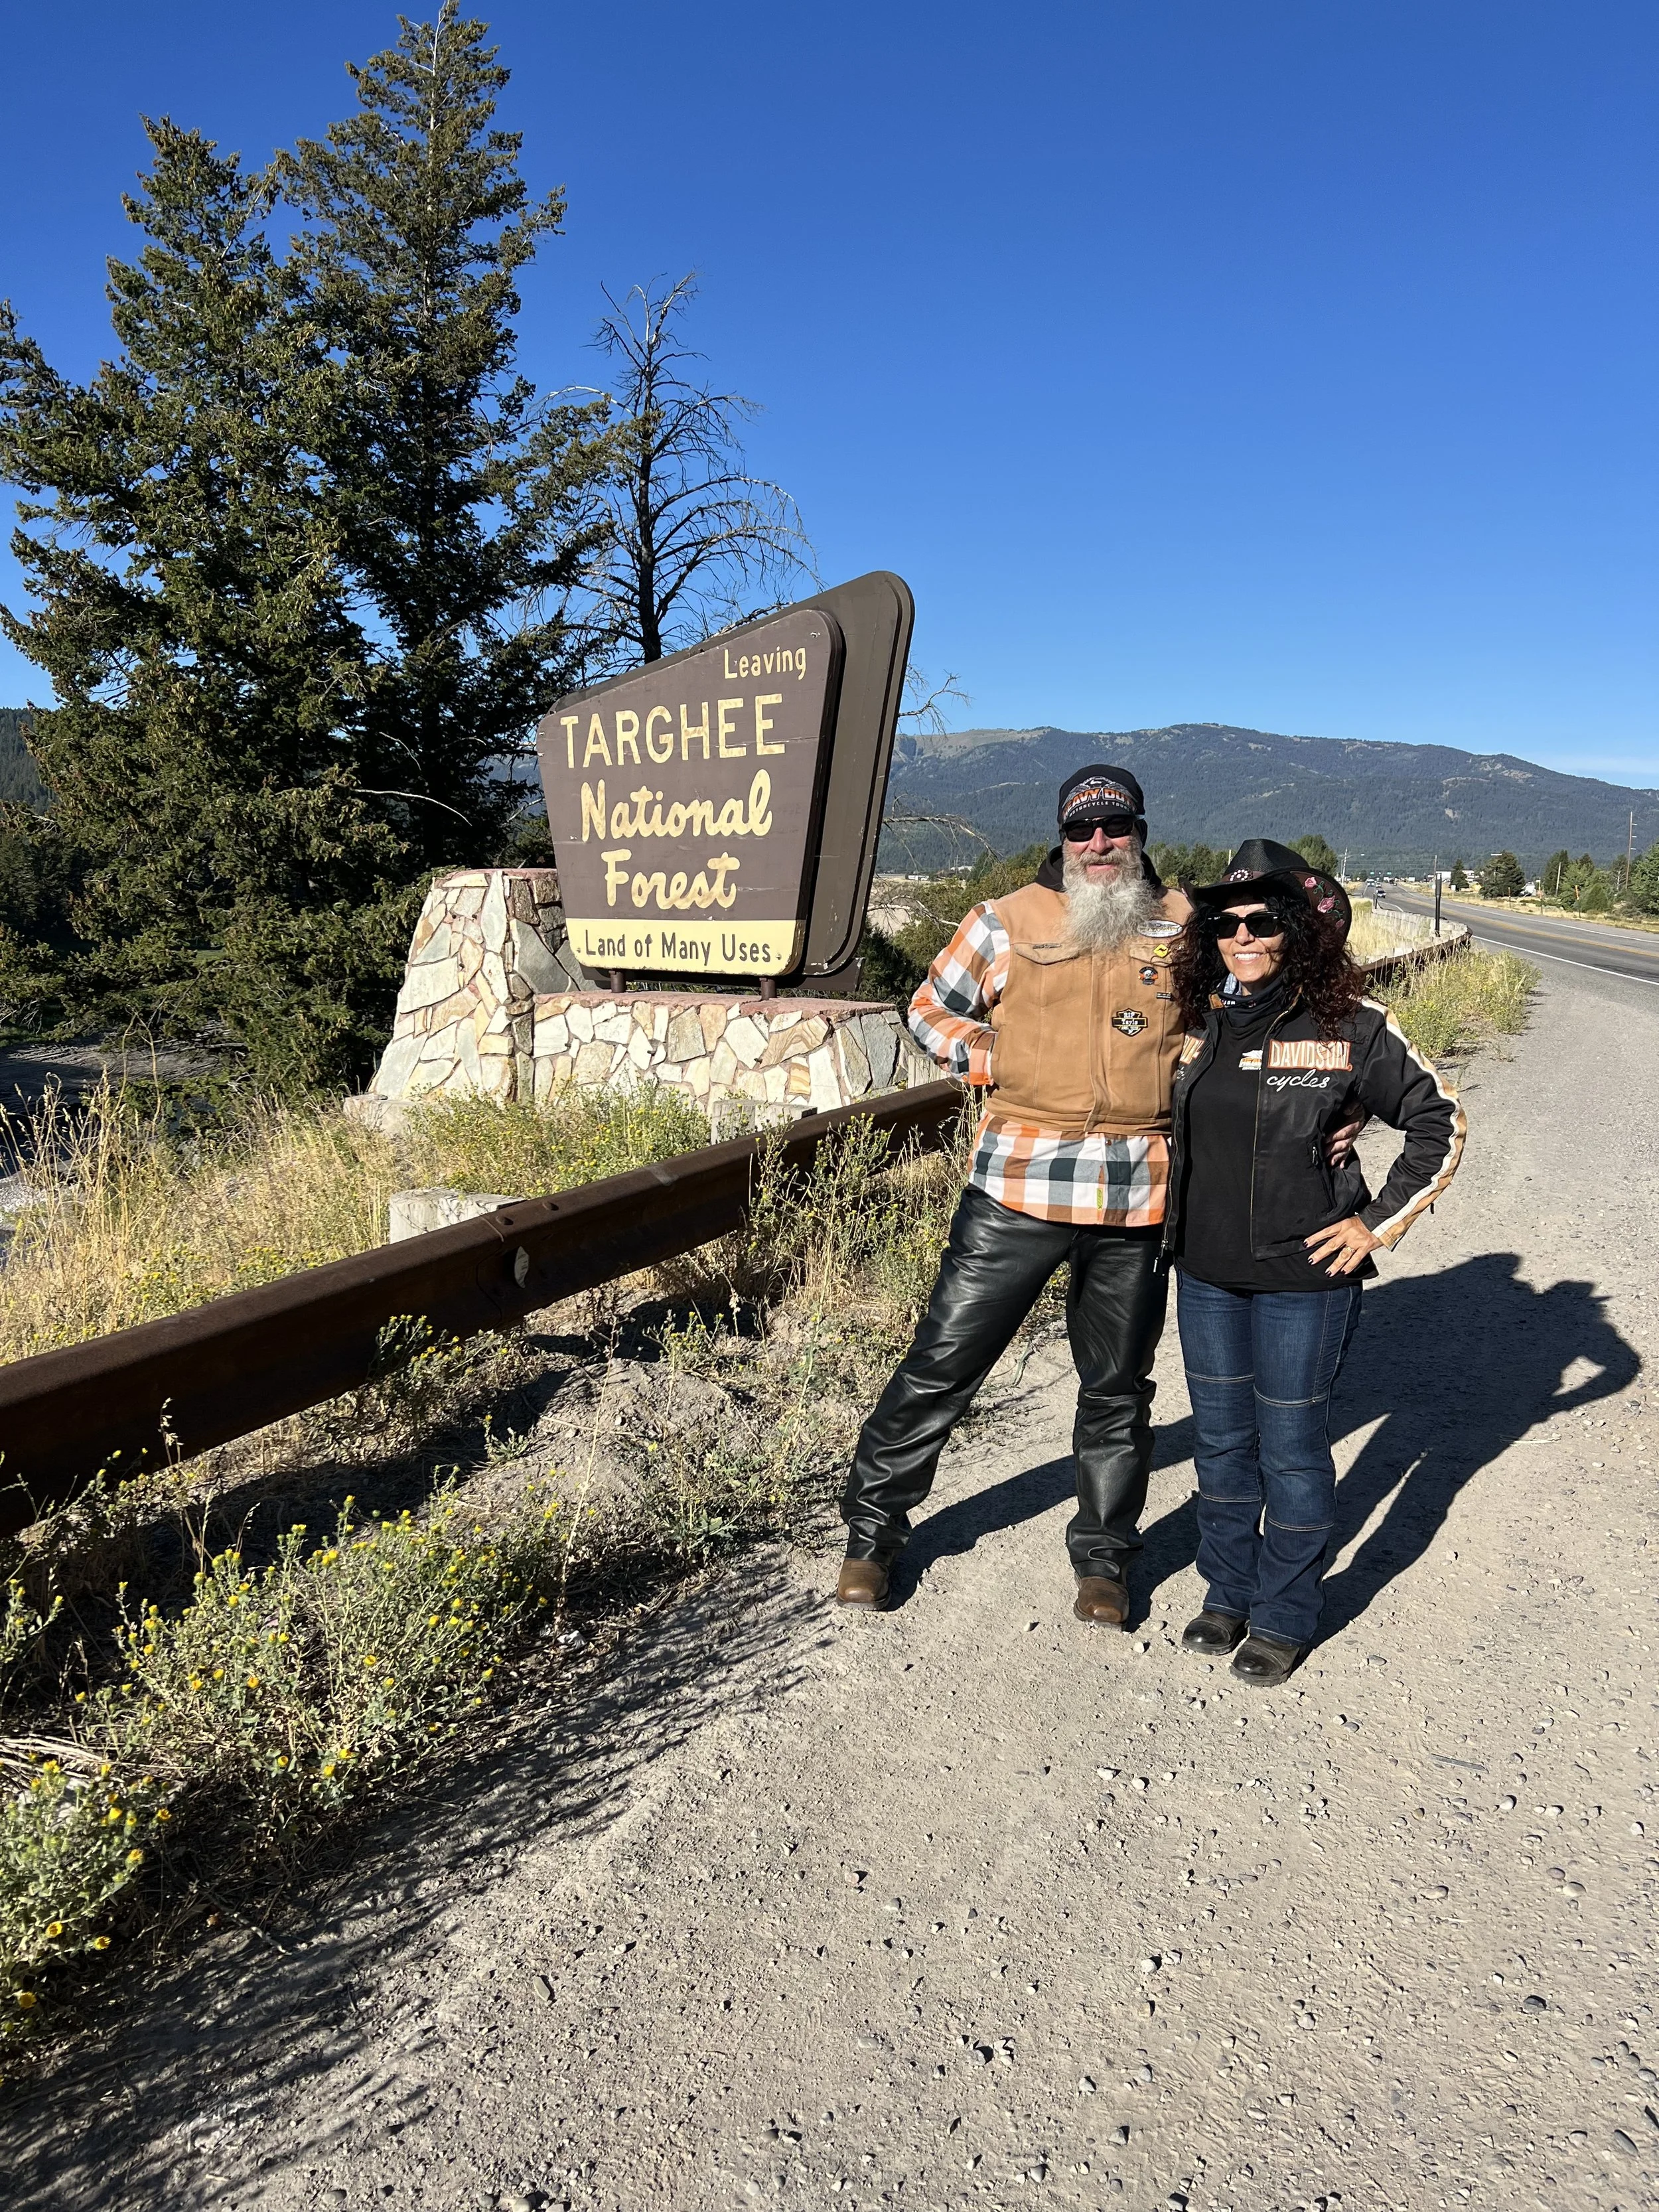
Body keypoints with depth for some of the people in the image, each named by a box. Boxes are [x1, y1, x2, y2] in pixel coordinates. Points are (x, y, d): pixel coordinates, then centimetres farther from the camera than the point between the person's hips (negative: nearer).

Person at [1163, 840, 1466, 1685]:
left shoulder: (1351, 1026, -11)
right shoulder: (1199, 1022, 2)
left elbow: (1440, 1123, -3)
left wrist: (1379, 1222, -7)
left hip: (1303, 1275, -4)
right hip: (1206, 1272, 5)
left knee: (1291, 1446, 8)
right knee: (1220, 1438, 16)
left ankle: (1283, 1618, 27)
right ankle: (1227, 1593, 35)